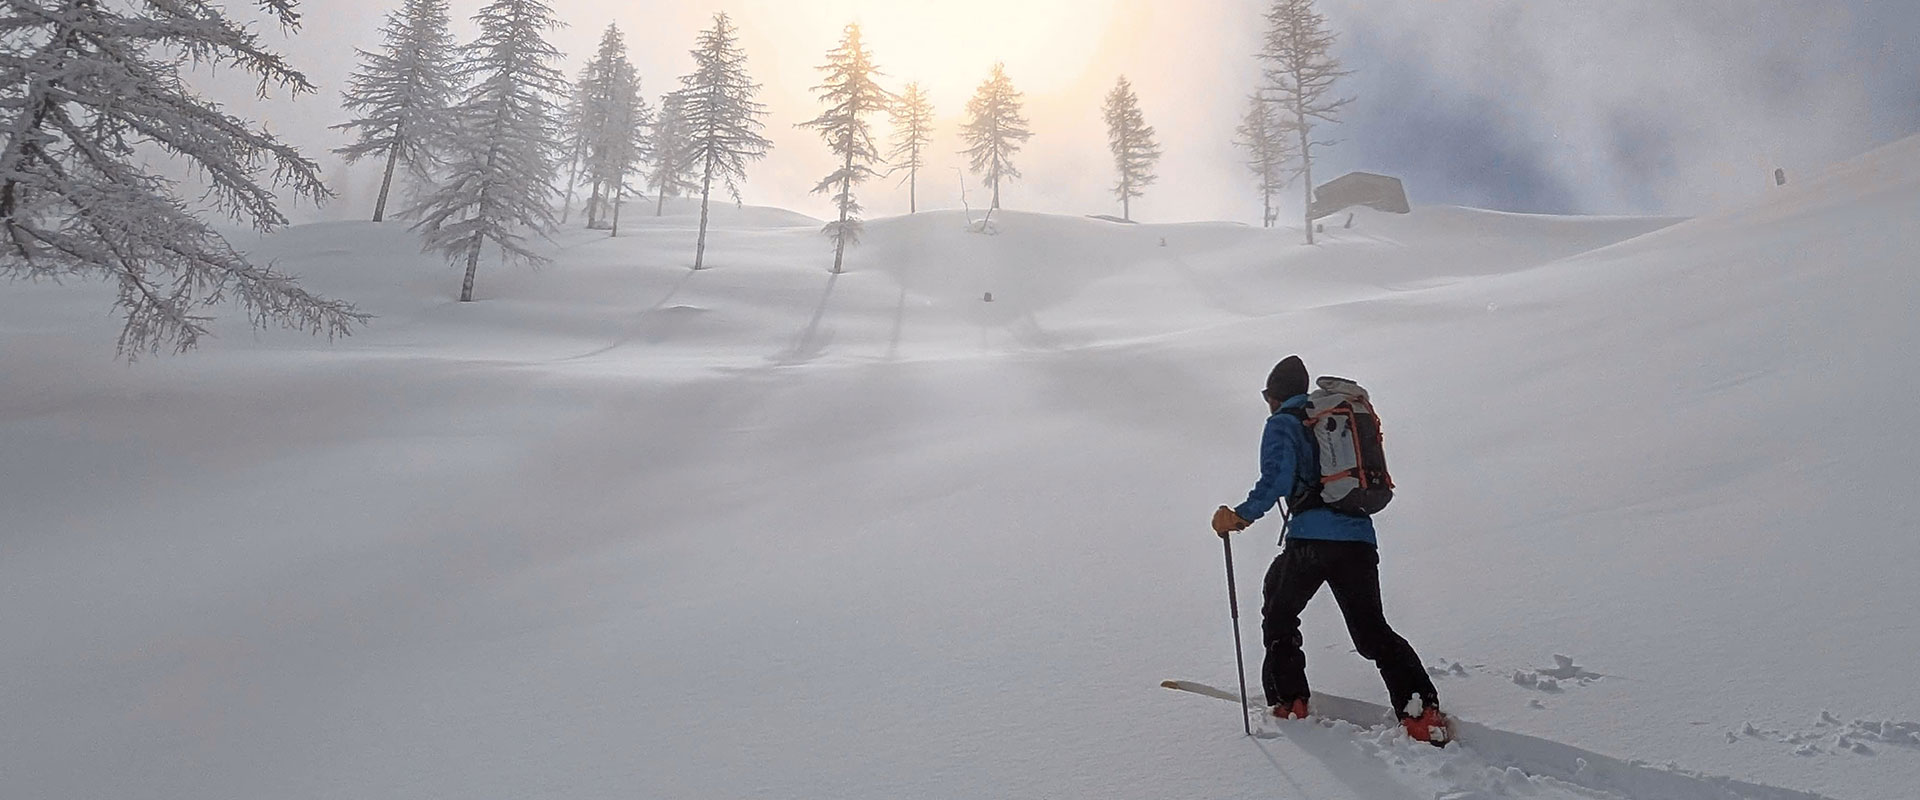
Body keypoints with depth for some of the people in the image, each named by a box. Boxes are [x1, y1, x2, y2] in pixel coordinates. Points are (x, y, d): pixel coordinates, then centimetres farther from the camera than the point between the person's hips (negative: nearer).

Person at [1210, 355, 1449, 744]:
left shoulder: (1283, 423, 1)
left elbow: (1277, 480, -16)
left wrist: (1241, 516, -14)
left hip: (1312, 539, -5)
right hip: (1361, 539, 6)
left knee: (1279, 617, 16)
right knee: (1373, 630, 14)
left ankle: (1289, 702, 12)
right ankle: (1422, 709, 0)